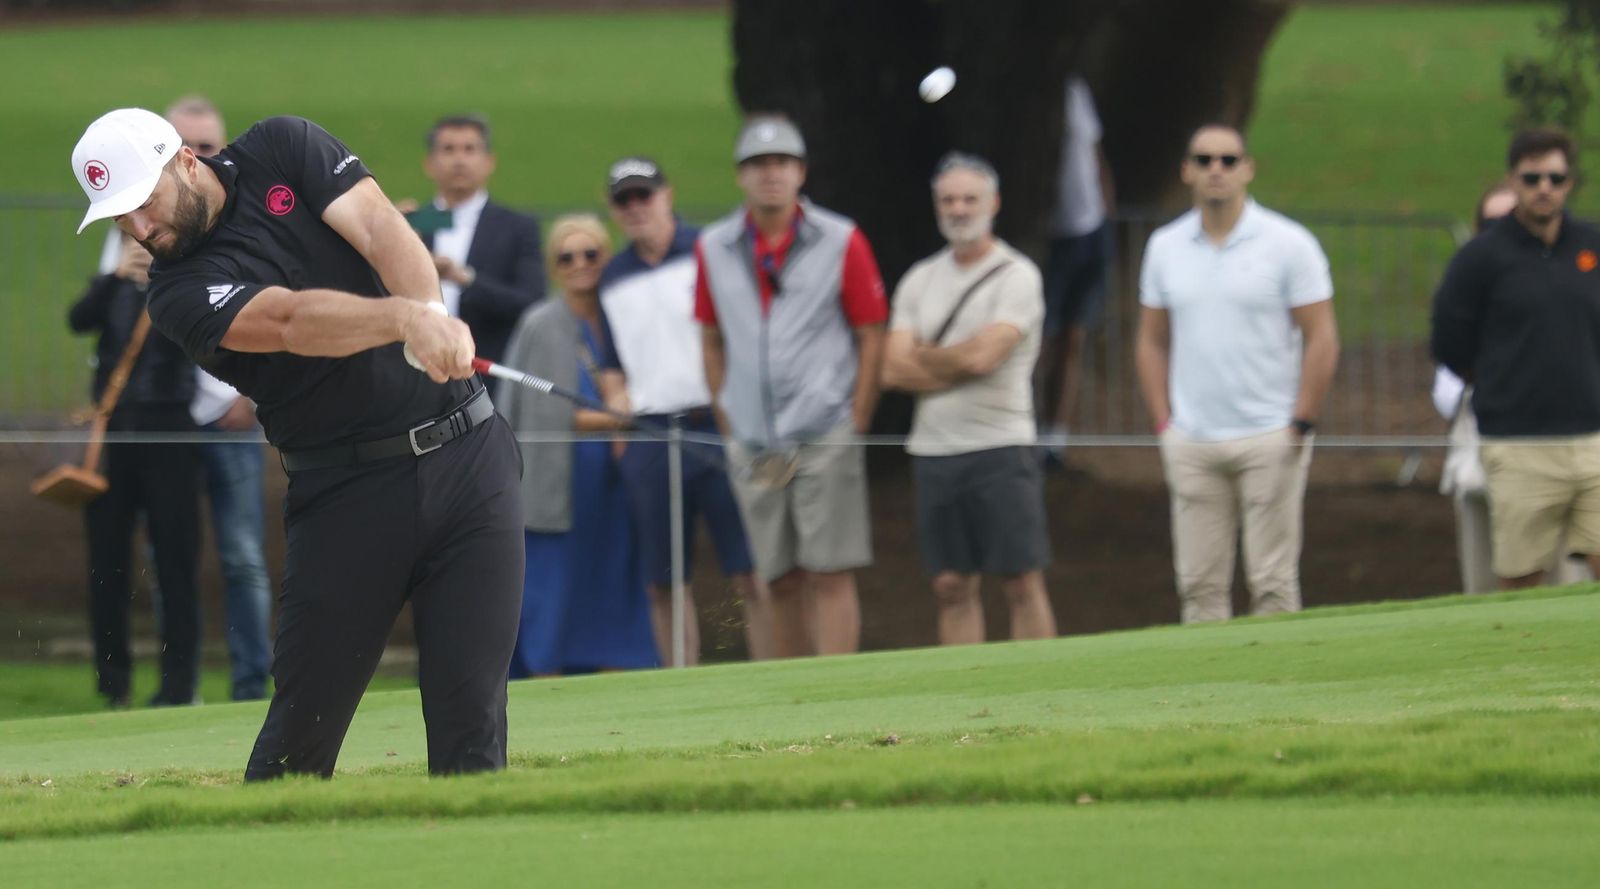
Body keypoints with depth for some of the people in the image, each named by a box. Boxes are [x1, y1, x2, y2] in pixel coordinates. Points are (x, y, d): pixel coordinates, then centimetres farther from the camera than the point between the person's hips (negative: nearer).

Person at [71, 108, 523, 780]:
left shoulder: (285, 149, 4)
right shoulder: (179, 295, -6)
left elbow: (377, 227, -11)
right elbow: (291, 321, -23)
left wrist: (432, 313, -31)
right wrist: (405, 318, -41)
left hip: (467, 452, 1)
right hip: (347, 491, -1)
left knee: (471, 724, -5)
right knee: (303, 722, -5)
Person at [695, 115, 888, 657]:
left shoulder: (840, 242, -2)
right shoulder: (714, 249, 6)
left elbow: (871, 336, 2)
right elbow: (711, 340, 15)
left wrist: (855, 425, -4)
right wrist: (728, 424, 8)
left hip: (824, 437, -3)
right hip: (752, 445, 3)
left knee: (829, 574, -8)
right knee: (780, 583, 6)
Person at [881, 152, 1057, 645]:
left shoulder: (1016, 276, -3)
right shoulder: (920, 280, 13)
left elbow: (981, 355, -15)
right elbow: (893, 370, 3)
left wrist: (921, 357, 2)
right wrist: (956, 365, -7)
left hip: (999, 445, -5)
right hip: (934, 450, 5)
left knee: (1022, 582, -6)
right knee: (952, 586, 5)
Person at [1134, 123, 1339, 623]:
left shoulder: (1288, 244, -2)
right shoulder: (1165, 247, 9)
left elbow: (1321, 339, -3)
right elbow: (1151, 340, 16)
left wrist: (1300, 426, -9)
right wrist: (1163, 423, 6)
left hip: (1268, 437, -4)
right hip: (1191, 444, 4)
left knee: (1273, 582, -3)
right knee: (1199, 582, 3)